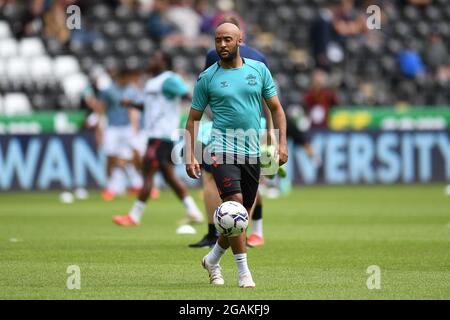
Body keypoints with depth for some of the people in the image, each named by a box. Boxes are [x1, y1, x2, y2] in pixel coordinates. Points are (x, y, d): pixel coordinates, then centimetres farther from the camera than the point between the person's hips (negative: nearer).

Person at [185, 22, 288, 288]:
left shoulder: (259, 70, 6)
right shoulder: (207, 78, 1)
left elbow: (276, 108, 11)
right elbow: (193, 119, 5)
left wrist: (282, 144, 1)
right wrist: (190, 156, -3)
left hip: (253, 153, 4)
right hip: (222, 151, -3)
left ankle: (213, 259, 32)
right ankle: (244, 273, -15)